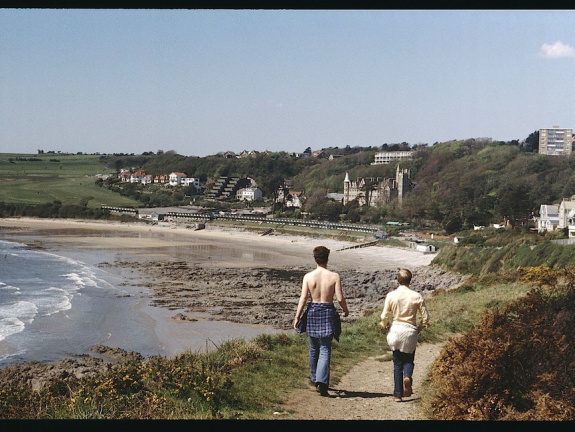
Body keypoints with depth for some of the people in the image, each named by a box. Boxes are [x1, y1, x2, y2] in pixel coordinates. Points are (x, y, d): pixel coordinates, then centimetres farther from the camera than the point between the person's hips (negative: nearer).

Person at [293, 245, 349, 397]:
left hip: (313, 311, 2)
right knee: (325, 350, 0)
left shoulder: (308, 276, -4)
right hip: (328, 312, -2)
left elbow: (303, 298, -6)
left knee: (314, 348, 17)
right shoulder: (334, 276, -7)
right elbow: (340, 298, -7)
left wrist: (297, 317, -2)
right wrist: (346, 310, 12)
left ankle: (315, 378, 33)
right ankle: (321, 382, -14)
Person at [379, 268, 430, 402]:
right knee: (409, 359, 17)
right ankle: (407, 376, -16)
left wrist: (387, 326, 15)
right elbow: (425, 317, -3)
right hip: (410, 331, -1)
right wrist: (420, 328, 14)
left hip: (395, 330, 1)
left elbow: (384, 316, -4)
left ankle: (398, 394, 7)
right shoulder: (416, 296, -6)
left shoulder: (391, 295, -6)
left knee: (397, 363, 10)